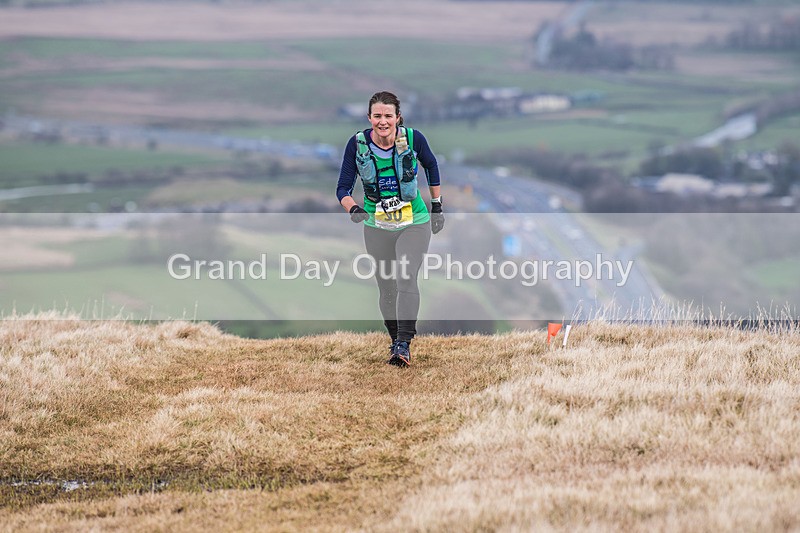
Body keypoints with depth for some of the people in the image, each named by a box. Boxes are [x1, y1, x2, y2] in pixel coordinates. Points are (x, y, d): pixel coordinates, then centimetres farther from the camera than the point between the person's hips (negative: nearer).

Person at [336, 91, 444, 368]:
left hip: (414, 223, -2)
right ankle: (395, 340, 27)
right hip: (376, 226, 2)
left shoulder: (413, 138, -13)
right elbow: (343, 188, -10)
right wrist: (353, 208, -31)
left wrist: (437, 206, 12)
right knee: (386, 288, 8)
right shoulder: (357, 144, -12)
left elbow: (431, 165, 8)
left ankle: (404, 345, -22)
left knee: (406, 280, -19)